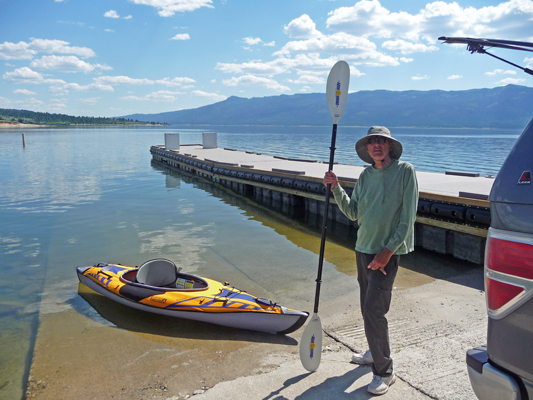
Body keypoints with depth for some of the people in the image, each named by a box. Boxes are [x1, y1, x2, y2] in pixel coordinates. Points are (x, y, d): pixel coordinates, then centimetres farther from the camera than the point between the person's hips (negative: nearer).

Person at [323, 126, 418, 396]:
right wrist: (336, 189, -5)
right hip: (363, 247, 6)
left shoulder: (405, 171, -8)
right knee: (367, 306, 16)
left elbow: (407, 217, -12)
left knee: (373, 309, -9)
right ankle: (376, 352, 37)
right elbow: (353, 213, 8)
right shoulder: (365, 175, 8)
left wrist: (388, 250, -15)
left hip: (388, 251, -6)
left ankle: (384, 371, 7)